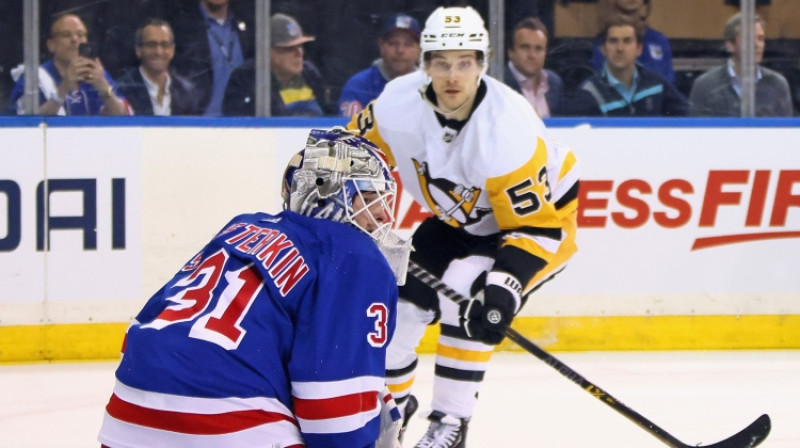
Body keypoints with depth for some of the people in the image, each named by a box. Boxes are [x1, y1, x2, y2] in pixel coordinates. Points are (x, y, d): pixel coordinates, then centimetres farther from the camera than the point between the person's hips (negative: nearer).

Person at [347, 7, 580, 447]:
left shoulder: (507, 129, -37)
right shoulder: (399, 101, -22)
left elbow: (536, 225, -32)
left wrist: (506, 288, -43)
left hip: (542, 212, -6)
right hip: (460, 217, 6)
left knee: (465, 295, -27)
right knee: (398, 296, -2)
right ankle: (392, 402, 25)